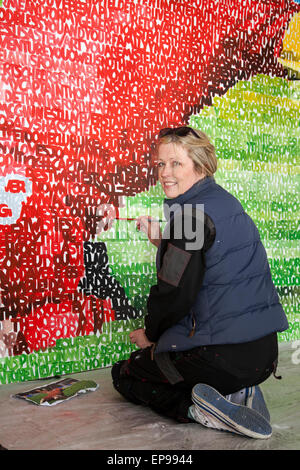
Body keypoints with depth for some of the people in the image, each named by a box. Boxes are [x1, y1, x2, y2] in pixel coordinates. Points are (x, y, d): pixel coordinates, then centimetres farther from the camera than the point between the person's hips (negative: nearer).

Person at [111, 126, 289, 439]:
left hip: (221, 355, -8)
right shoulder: (226, 203, 12)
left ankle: (199, 408, -6)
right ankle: (235, 393, 10)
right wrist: (161, 241, 15)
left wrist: (150, 334, 2)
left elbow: (177, 294, -17)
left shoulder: (191, 214, -16)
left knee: (124, 374, 15)